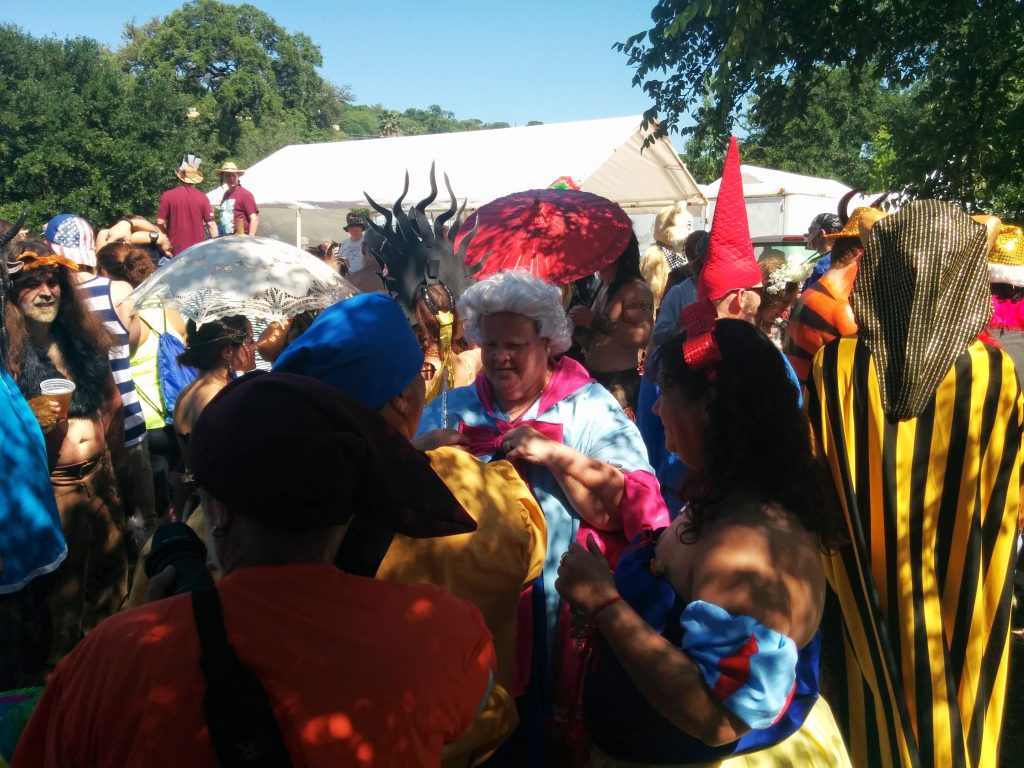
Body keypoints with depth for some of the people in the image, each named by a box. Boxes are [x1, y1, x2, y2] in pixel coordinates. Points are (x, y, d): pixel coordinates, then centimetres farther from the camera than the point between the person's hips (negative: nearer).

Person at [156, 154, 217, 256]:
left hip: (176, 249, -1)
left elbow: (160, 222, -4)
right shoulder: (202, 198, -3)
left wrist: (169, 232, 16)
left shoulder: (167, 196, -4)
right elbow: (211, 224, -5)